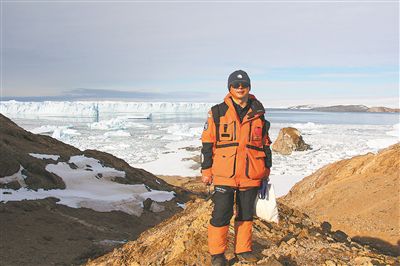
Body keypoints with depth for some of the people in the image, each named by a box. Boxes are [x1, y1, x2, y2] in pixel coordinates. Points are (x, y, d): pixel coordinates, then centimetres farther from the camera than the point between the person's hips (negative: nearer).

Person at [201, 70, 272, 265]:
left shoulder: (258, 114, 8)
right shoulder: (217, 113, 0)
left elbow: (265, 144, 16)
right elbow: (207, 142, 2)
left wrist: (267, 169, 15)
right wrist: (206, 170, -1)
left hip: (251, 175, 3)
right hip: (224, 174, -3)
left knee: (246, 213, 13)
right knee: (221, 213, -1)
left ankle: (243, 250, 28)